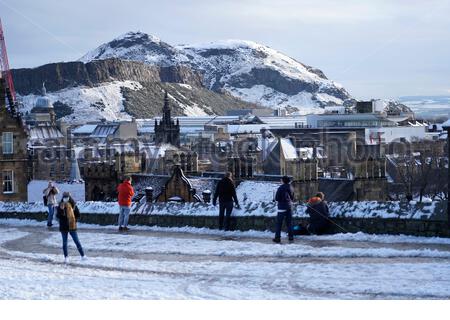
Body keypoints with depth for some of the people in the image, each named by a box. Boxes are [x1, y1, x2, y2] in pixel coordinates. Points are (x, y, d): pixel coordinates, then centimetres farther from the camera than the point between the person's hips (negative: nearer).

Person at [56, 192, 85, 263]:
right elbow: (58, 216, -10)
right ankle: (66, 257, 14)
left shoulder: (73, 205, -2)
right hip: (64, 227, 0)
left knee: (77, 241, 3)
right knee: (64, 242, 6)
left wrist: (74, 220, -3)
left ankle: (82, 255, 9)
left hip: (72, 226, 0)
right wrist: (61, 209, -23)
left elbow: (78, 215, 8)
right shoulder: (60, 206, -3)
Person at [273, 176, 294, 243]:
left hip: (282, 207, -5)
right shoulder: (290, 188, 4)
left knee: (279, 223, 0)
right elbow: (292, 198, 14)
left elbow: (276, 198, -9)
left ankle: (277, 238, -2)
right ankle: (291, 237, 10)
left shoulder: (281, 188, -13)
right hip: (289, 206, 5)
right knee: (289, 223, 12)